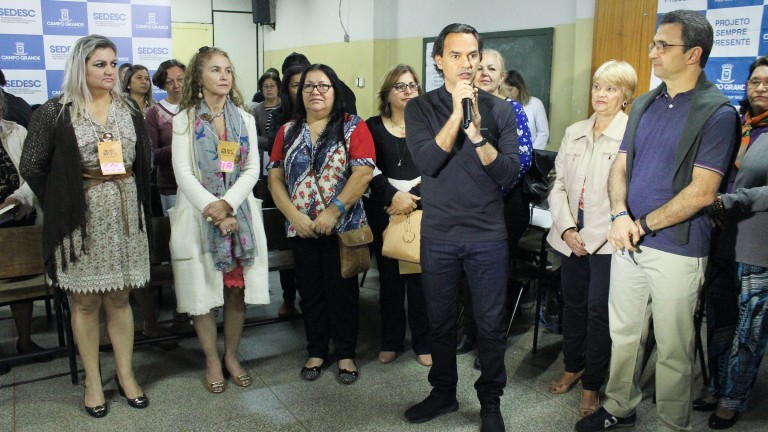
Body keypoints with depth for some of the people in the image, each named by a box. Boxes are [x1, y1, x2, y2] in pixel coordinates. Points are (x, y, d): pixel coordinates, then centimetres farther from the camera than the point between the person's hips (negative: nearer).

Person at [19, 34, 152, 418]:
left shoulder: (128, 110, 7)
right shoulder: (55, 112, -4)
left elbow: (143, 161, 16)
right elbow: (32, 167, -1)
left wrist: (131, 197, 8)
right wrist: (61, 207, 0)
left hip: (124, 212, 3)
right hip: (82, 217, -3)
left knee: (118, 298, 10)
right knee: (86, 300, 7)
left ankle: (126, 375, 20)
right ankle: (92, 380, 19)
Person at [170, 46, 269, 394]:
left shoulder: (245, 119, 9)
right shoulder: (185, 120, 2)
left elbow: (252, 169, 1)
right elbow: (183, 173, -6)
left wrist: (227, 204, -14)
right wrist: (212, 210, -17)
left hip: (239, 213, 2)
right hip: (198, 214, -2)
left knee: (237, 289, 5)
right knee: (203, 289, 2)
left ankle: (231, 356, 22)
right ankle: (212, 361, 18)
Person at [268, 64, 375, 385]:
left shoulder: (352, 127, -2)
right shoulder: (288, 132, 10)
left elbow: (363, 173, -13)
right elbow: (275, 178, 4)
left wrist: (333, 211, -19)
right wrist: (295, 215, -10)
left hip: (343, 226, -3)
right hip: (301, 229, 3)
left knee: (342, 291, 5)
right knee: (310, 292, 12)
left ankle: (346, 354, 21)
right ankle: (316, 352, 28)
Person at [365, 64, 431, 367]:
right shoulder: (373, 127, 7)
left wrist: (414, 197, -12)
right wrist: (394, 196, -16)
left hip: (423, 209, 0)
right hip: (384, 210, 1)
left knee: (421, 276, 1)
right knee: (389, 277, 7)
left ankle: (423, 343, 15)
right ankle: (391, 341, 21)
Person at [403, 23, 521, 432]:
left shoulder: (499, 109, 0)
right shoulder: (420, 108, -1)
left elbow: (509, 175, -8)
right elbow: (427, 163, -16)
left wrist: (477, 134, -21)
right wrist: (457, 114, -21)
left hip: (488, 237, 0)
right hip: (438, 236, 1)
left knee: (490, 325, 9)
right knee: (440, 321, 15)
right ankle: (443, 392, 36)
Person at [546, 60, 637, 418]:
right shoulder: (574, 132, 10)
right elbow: (559, 184, 8)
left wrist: (592, 237, -14)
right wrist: (566, 229, -5)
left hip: (606, 240, -5)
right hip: (570, 237, 5)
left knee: (598, 311, 1)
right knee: (572, 304, 15)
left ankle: (592, 384, 18)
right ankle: (573, 366, 35)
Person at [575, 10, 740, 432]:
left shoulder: (717, 112, -11)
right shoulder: (644, 104, 9)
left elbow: (702, 192, -16)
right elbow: (619, 166, 8)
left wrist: (643, 225, -14)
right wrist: (620, 215, -10)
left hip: (677, 250, -6)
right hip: (628, 242, 6)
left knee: (673, 349, 8)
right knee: (623, 333, 17)